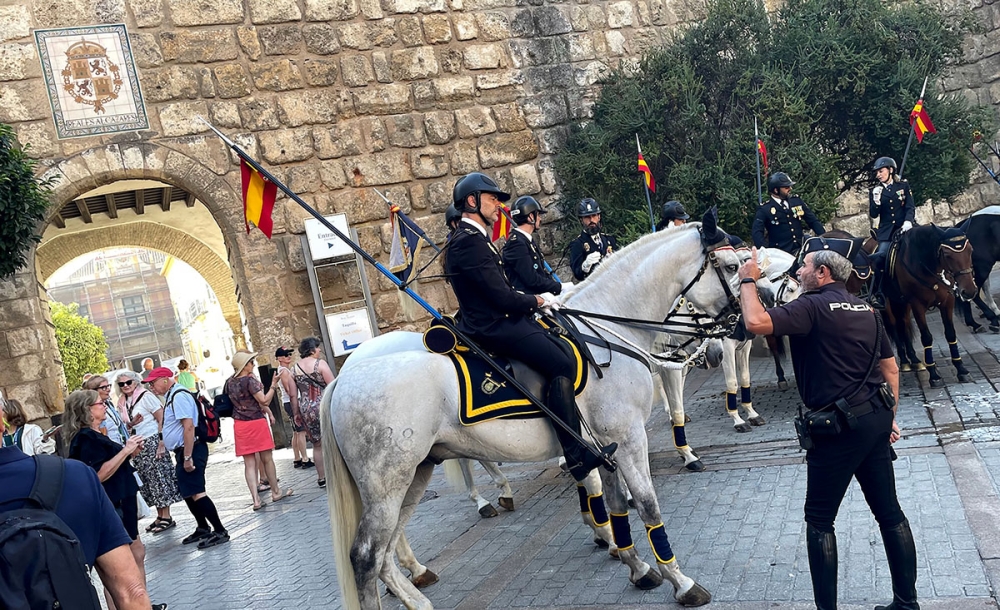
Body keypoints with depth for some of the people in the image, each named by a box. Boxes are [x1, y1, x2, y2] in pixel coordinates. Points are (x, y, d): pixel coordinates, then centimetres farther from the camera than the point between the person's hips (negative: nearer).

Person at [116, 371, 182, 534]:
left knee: (159, 478, -4)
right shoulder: (122, 402, 10)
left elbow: (162, 419, -14)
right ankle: (160, 516, 17)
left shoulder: (145, 396, -10)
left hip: (152, 442, -7)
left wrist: (161, 442, -20)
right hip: (137, 446, 7)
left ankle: (167, 517, 2)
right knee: (147, 481, 9)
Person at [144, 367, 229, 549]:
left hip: (190, 451, -10)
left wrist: (188, 457, -25)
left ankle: (220, 531, -5)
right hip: (182, 451, 10)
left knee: (195, 493, -11)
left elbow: (189, 426, -25)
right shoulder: (171, 396, 14)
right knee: (187, 492, 16)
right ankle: (203, 528, 28)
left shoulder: (179, 396, -17)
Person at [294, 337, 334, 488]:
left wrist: (297, 413, 17)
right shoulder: (320, 363, -6)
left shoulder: (295, 368, 9)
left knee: (317, 444, 14)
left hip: (306, 409, 5)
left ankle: (321, 477, 17)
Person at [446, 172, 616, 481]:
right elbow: (502, 296, -20)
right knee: (562, 365, -20)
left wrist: (528, 299, 7)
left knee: (563, 347, 13)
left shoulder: (473, 238, 18)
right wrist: (534, 301, -3)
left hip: (498, 320, 11)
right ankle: (576, 455, -18)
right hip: (494, 328, -11)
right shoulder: (469, 241, -17)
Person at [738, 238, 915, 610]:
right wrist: (889, 417, 22)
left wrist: (747, 281, -12)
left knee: (819, 520, 5)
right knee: (889, 511, 16)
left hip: (839, 427, -8)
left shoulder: (813, 306, -14)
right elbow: (891, 368, 16)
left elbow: (756, 322, -28)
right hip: (877, 419, 8)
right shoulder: (866, 309, 12)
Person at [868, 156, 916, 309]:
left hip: (903, 229, 0)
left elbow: (910, 207, 0)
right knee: (879, 258, -17)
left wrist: (908, 222, -18)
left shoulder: (903, 186, 7)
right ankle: (878, 293, -12)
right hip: (886, 232, 0)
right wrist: (876, 200, -17)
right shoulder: (875, 191, 8)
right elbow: (873, 214, 1)